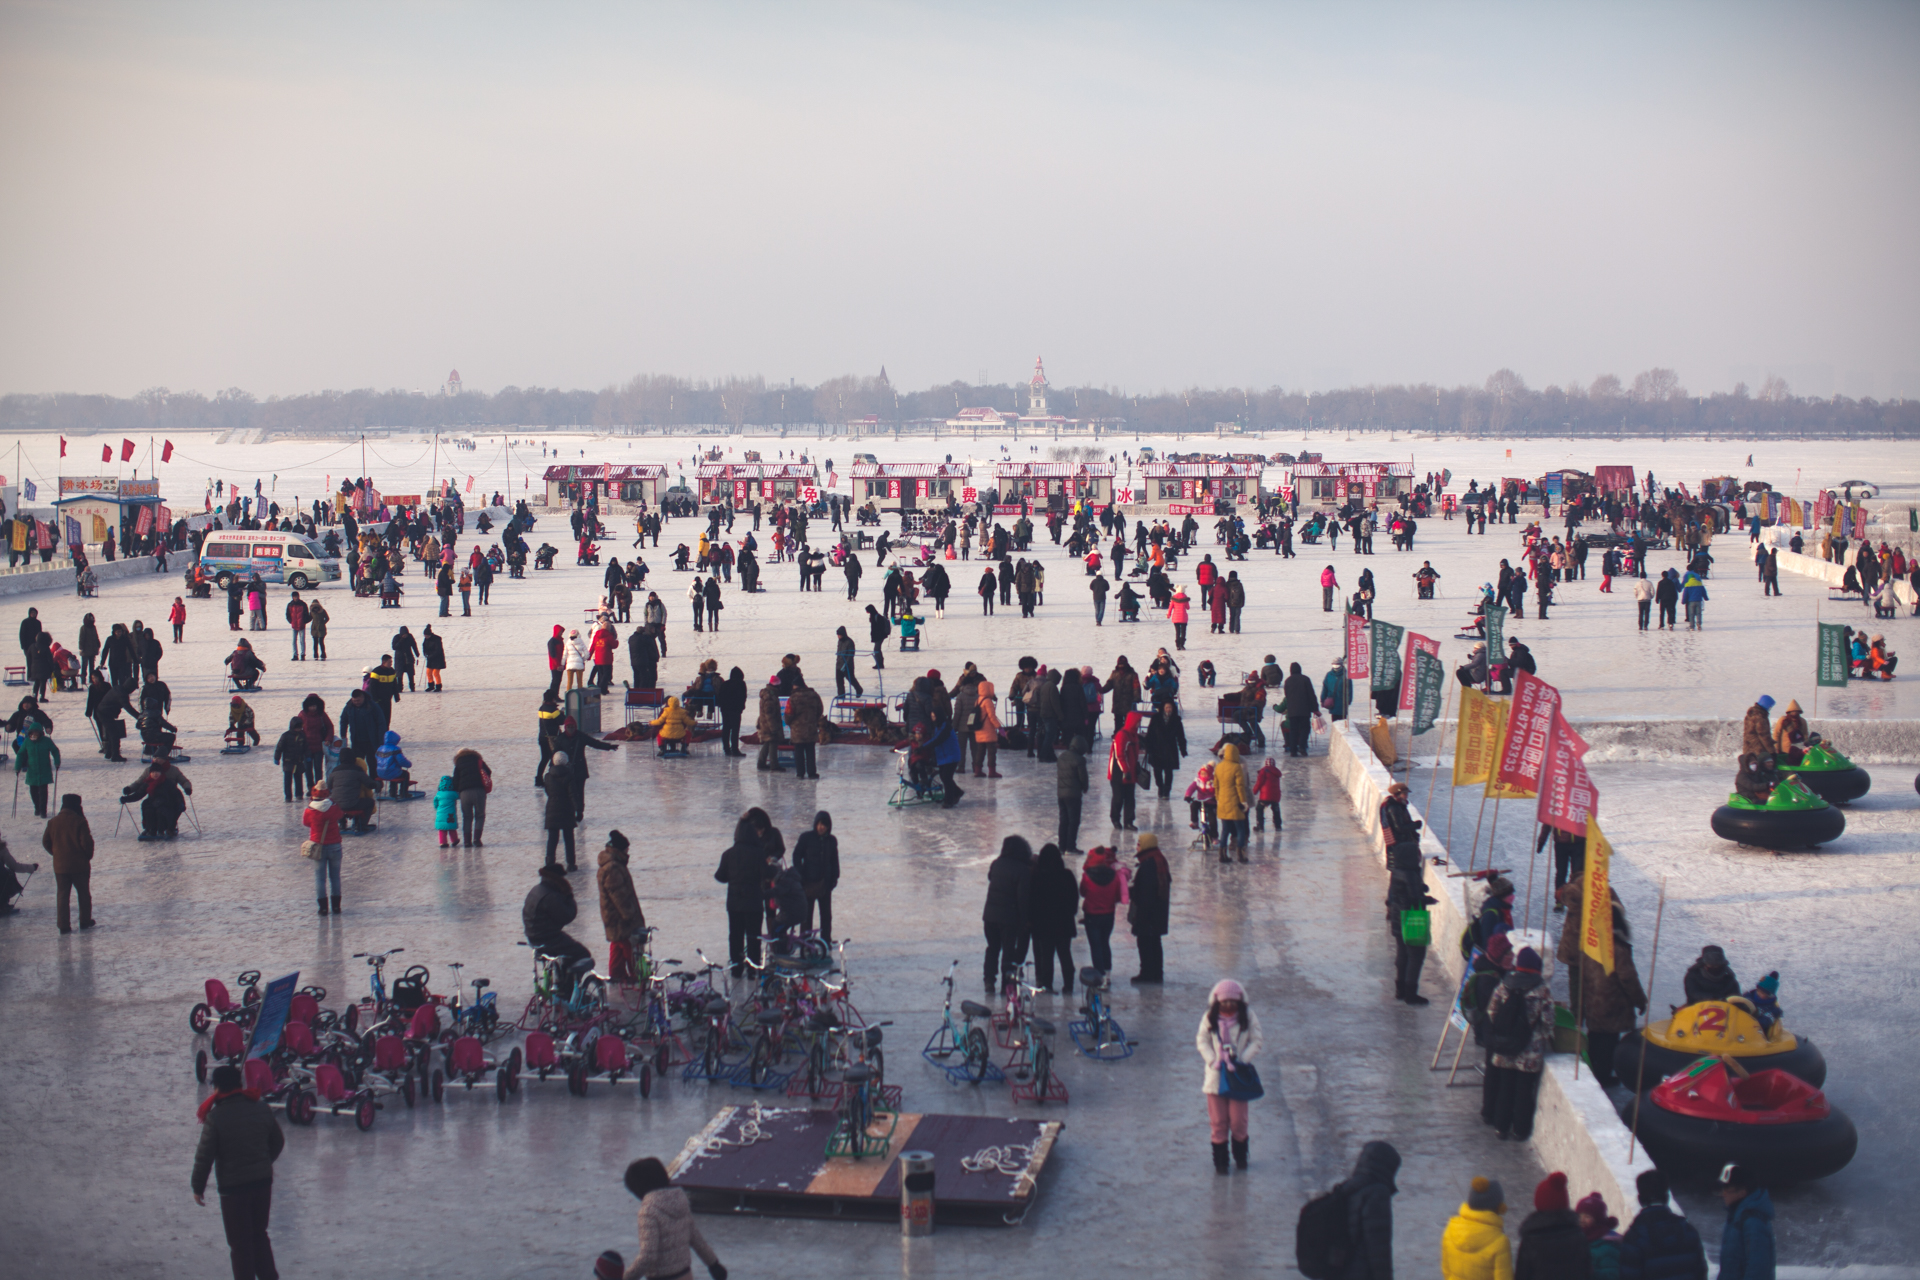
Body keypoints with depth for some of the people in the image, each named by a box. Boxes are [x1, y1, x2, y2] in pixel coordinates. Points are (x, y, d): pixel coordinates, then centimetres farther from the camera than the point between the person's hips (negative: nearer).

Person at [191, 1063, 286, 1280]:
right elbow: (278, 1142, 13)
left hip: (233, 1187, -5)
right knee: (259, 1234, 20)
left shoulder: (215, 1117, -15)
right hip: (263, 1181, 5)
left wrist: (198, 1187, -1)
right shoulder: (262, 1109, 0)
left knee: (240, 1241, 4)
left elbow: (204, 1156, -12)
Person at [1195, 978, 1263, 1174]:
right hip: (1216, 1075, 1)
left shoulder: (1247, 1017, -3)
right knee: (1218, 1121, 3)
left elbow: (1255, 1042, 0)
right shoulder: (1210, 1018, -2)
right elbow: (1202, 1041, 3)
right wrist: (1213, 1061, -10)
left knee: (1238, 1121, 1)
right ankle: (1220, 1161, 13)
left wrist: (1242, 1060, -12)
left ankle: (1240, 1156, 22)